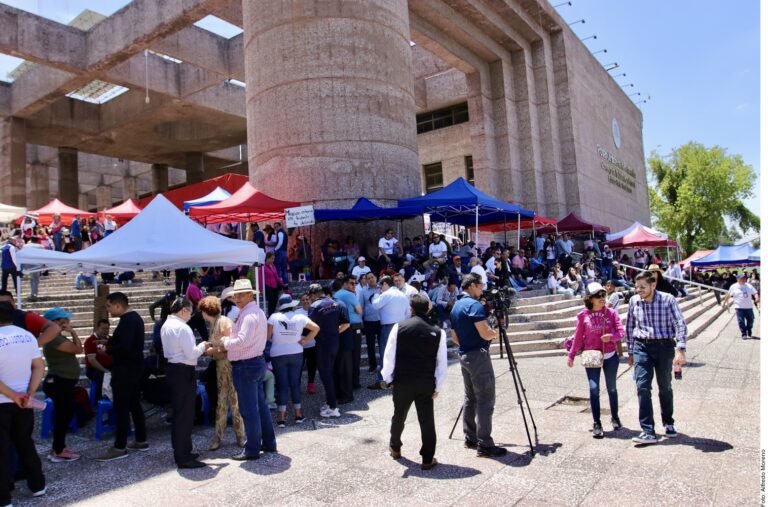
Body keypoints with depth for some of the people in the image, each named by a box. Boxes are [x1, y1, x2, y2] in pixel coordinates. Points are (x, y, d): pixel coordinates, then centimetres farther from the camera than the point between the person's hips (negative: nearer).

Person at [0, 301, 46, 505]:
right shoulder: (28, 336, -1)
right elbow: (39, 367, -2)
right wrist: (29, 394, -7)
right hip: (23, 400, 5)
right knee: (25, 442, 18)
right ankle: (38, 485, 26)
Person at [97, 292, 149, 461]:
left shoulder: (127, 320, -18)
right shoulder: (135, 317, 13)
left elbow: (124, 347, -28)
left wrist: (106, 350, -13)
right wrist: (110, 341, 10)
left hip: (125, 369, -10)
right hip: (135, 367, 10)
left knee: (121, 408, -4)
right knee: (134, 404, 15)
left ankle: (120, 447, 1)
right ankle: (141, 441, 22)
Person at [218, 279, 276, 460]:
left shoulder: (249, 315, -19)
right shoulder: (257, 311, 14)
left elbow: (243, 340, -29)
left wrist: (226, 343, -12)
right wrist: (229, 344, 7)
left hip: (245, 366, -10)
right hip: (256, 362, 10)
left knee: (249, 410, -1)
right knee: (261, 405, 17)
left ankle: (252, 450, 9)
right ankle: (268, 443, 27)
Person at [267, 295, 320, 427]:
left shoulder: (274, 317, -7)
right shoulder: (300, 317, -2)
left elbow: (267, 336, -9)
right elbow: (316, 328, -5)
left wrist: (276, 339, 10)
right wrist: (304, 341, -1)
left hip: (278, 355, -1)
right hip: (296, 353, 1)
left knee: (282, 385, 3)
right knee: (295, 383, 13)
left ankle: (281, 417, 3)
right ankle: (298, 414, 19)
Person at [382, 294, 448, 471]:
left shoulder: (399, 327, -6)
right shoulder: (438, 332, -3)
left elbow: (389, 355, -6)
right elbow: (442, 363, -1)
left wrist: (388, 377, 6)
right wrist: (438, 387, 7)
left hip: (402, 381, 1)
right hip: (426, 383, 0)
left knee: (399, 416, 20)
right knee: (427, 420, 8)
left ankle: (395, 448, 40)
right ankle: (428, 459, 13)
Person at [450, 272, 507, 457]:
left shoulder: (455, 307, 14)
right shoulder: (474, 305, -15)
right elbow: (486, 334, -21)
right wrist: (496, 332, -2)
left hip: (463, 355, 10)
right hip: (478, 355, -10)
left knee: (470, 397, 15)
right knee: (485, 400, -6)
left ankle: (470, 438, 21)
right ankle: (485, 445, -5)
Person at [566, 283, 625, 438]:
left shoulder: (611, 312, -2)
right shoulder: (583, 315, -3)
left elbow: (621, 331, -4)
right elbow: (578, 337, 3)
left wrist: (611, 336, -25)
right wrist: (571, 355, 5)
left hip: (610, 356, 1)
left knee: (611, 388, 14)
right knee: (594, 388, -7)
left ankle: (615, 418, 33)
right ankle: (596, 424, 1)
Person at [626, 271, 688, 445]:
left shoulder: (668, 299, -7)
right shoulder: (634, 301, 1)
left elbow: (680, 324, -10)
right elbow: (630, 327, 11)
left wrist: (681, 350, -19)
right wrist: (630, 352, 14)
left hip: (664, 346, -1)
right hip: (642, 347, 1)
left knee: (665, 387, 13)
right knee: (642, 387, -9)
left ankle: (668, 423, 36)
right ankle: (648, 432, -7)